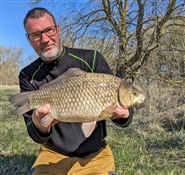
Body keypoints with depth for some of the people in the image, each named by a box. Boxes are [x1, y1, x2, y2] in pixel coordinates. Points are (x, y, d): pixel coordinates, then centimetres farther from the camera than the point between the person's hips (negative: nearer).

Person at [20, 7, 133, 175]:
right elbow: (37, 136, -7)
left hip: (95, 154, 0)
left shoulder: (91, 59, -9)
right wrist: (39, 124, -31)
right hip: (53, 155, 1)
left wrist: (123, 113, -31)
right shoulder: (28, 76, -5)